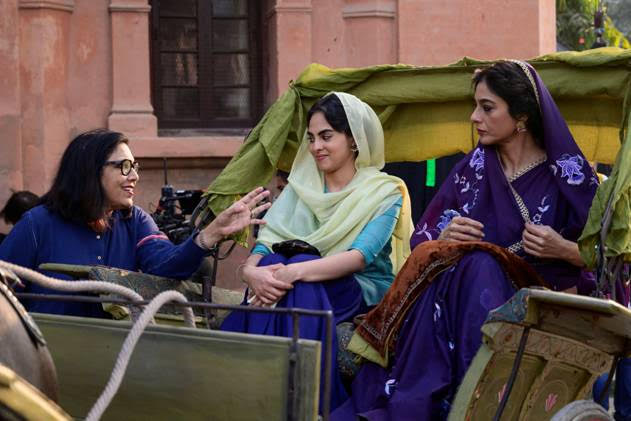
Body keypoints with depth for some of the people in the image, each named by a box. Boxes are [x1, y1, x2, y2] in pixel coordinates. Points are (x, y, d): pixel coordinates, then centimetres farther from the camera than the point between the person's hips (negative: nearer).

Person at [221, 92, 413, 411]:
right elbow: (265, 244, 0)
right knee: (273, 265, -30)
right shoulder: (300, 188, 13)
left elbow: (361, 256, -18)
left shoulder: (385, 192, -1)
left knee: (299, 273, -34)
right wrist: (251, 270, -26)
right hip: (306, 289, 4)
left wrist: (296, 271, -34)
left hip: (364, 293, -4)